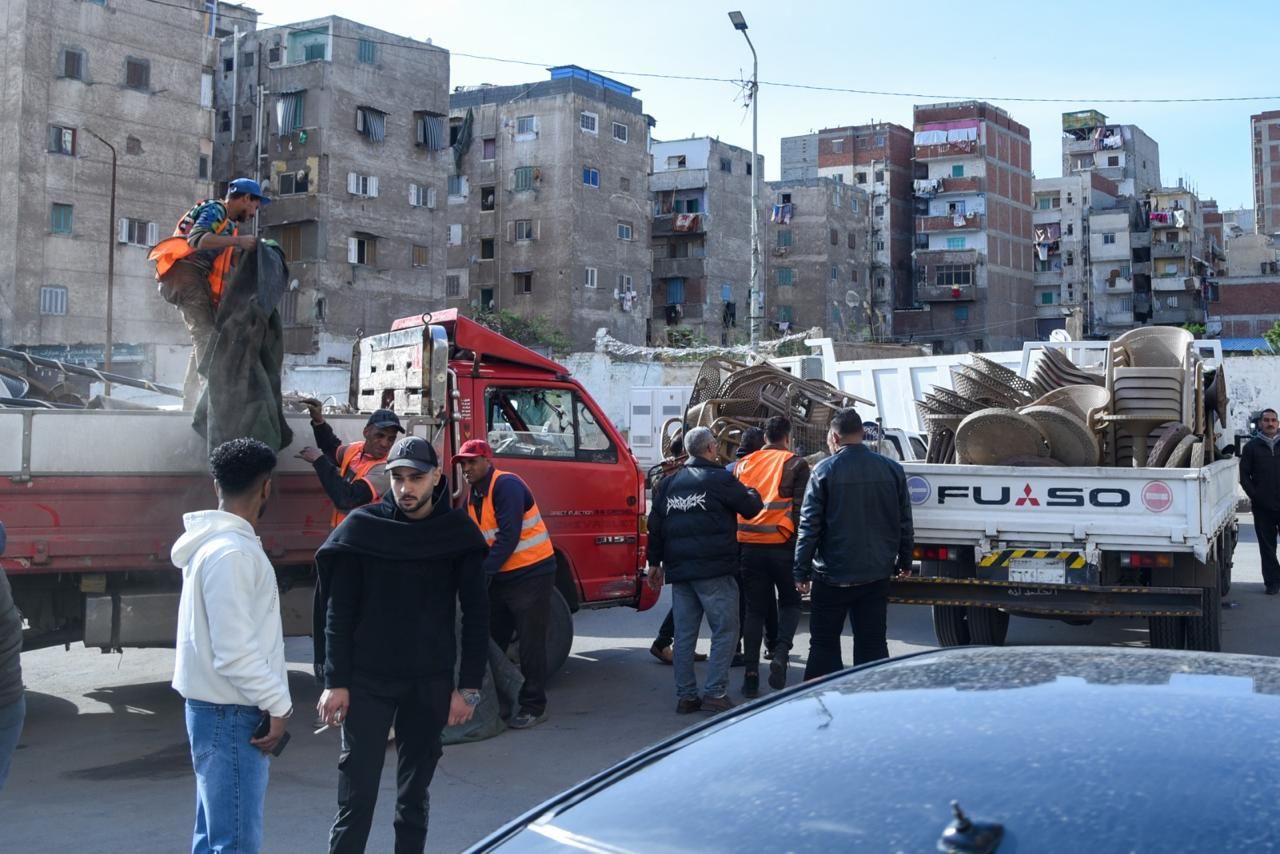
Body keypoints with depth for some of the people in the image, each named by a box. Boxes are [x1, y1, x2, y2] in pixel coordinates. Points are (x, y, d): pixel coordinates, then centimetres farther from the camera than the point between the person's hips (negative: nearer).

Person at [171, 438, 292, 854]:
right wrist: (278, 704, -16)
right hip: (231, 715, -10)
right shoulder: (231, 552, -20)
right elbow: (235, 651, -24)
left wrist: (272, 701, 16)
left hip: (223, 711, 10)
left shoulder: (214, 542, 12)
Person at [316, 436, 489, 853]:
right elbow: (340, 611, -2)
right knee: (357, 793, -1)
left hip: (430, 683, 1)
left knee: (414, 795, 11)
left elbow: (475, 614, 0)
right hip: (366, 680, -1)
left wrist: (469, 687, -4)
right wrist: (335, 682, -6)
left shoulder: (458, 532, -2)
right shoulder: (362, 526, -4)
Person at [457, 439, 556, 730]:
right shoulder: (474, 496, 11)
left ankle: (533, 707, 5)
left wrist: (482, 571, -25)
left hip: (531, 575, -9)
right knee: (492, 640, 12)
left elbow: (508, 537, -24)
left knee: (530, 644, -3)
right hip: (501, 577, 9)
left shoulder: (507, 486, -16)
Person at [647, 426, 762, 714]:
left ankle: (685, 695, 12)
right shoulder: (719, 479, -6)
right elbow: (752, 507, 0)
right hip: (714, 570, -6)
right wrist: (751, 492, 22)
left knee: (684, 633, 10)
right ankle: (714, 692, -5)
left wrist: (655, 563, 21)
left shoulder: (668, 484, 13)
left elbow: (655, 526, 15)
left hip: (679, 570, 6)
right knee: (725, 630, 1)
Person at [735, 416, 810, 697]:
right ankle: (780, 652, -9)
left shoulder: (743, 464, 11)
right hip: (782, 544, -3)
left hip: (749, 545, 3)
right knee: (790, 602, 15)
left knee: (755, 609, 10)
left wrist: (735, 543, 17)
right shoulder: (794, 464, -2)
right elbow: (800, 508, -8)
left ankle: (751, 673, 7)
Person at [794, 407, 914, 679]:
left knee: (824, 645, 7)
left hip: (833, 575, -3)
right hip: (877, 574, 3)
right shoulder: (892, 469, 2)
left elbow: (809, 526, -8)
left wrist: (802, 572, -2)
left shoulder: (824, 470, -8)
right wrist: (904, 562, 20)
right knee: (873, 644, 10)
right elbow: (904, 522, 8)